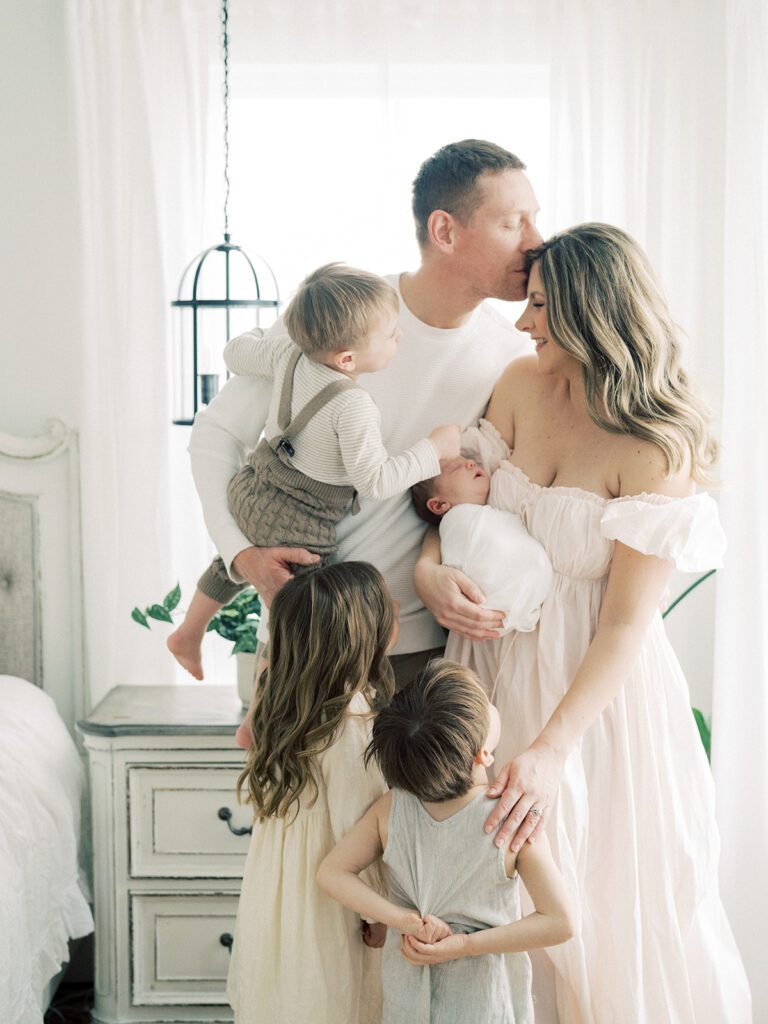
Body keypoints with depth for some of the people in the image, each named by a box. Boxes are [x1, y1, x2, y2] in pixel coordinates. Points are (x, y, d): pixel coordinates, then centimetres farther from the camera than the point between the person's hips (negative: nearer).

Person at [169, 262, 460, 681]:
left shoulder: (287, 353, -10)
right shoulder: (352, 407, -31)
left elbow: (236, 353, 8)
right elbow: (374, 481, -27)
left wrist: (260, 334, 29)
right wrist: (434, 448, -18)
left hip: (250, 489, 9)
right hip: (297, 526, -9)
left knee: (232, 563, 34)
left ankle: (188, 634, 51)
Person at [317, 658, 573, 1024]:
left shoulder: (389, 810, -16)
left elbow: (332, 873, -9)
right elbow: (559, 923, -21)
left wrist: (403, 920, -15)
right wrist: (466, 945, -19)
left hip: (407, 994, 3)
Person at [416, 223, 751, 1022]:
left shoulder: (656, 449, -19)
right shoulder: (521, 388, -2)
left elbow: (627, 624, -20)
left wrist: (552, 748, -28)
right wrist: (431, 567, -18)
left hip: (597, 686, -5)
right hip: (499, 664, 5)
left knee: (603, 890, 10)